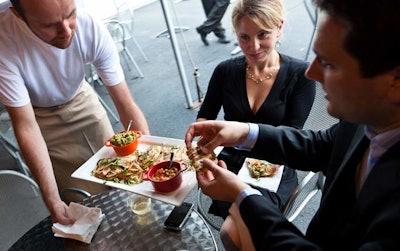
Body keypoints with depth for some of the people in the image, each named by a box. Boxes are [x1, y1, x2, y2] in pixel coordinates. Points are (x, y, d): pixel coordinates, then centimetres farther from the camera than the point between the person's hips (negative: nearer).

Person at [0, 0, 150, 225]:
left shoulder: (93, 30, -30)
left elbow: (125, 103, -25)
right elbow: (26, 126, -29)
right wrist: (53, 202, -30)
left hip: (81, 99, 2)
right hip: (41, 117, -1)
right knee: (90, 200, 0)